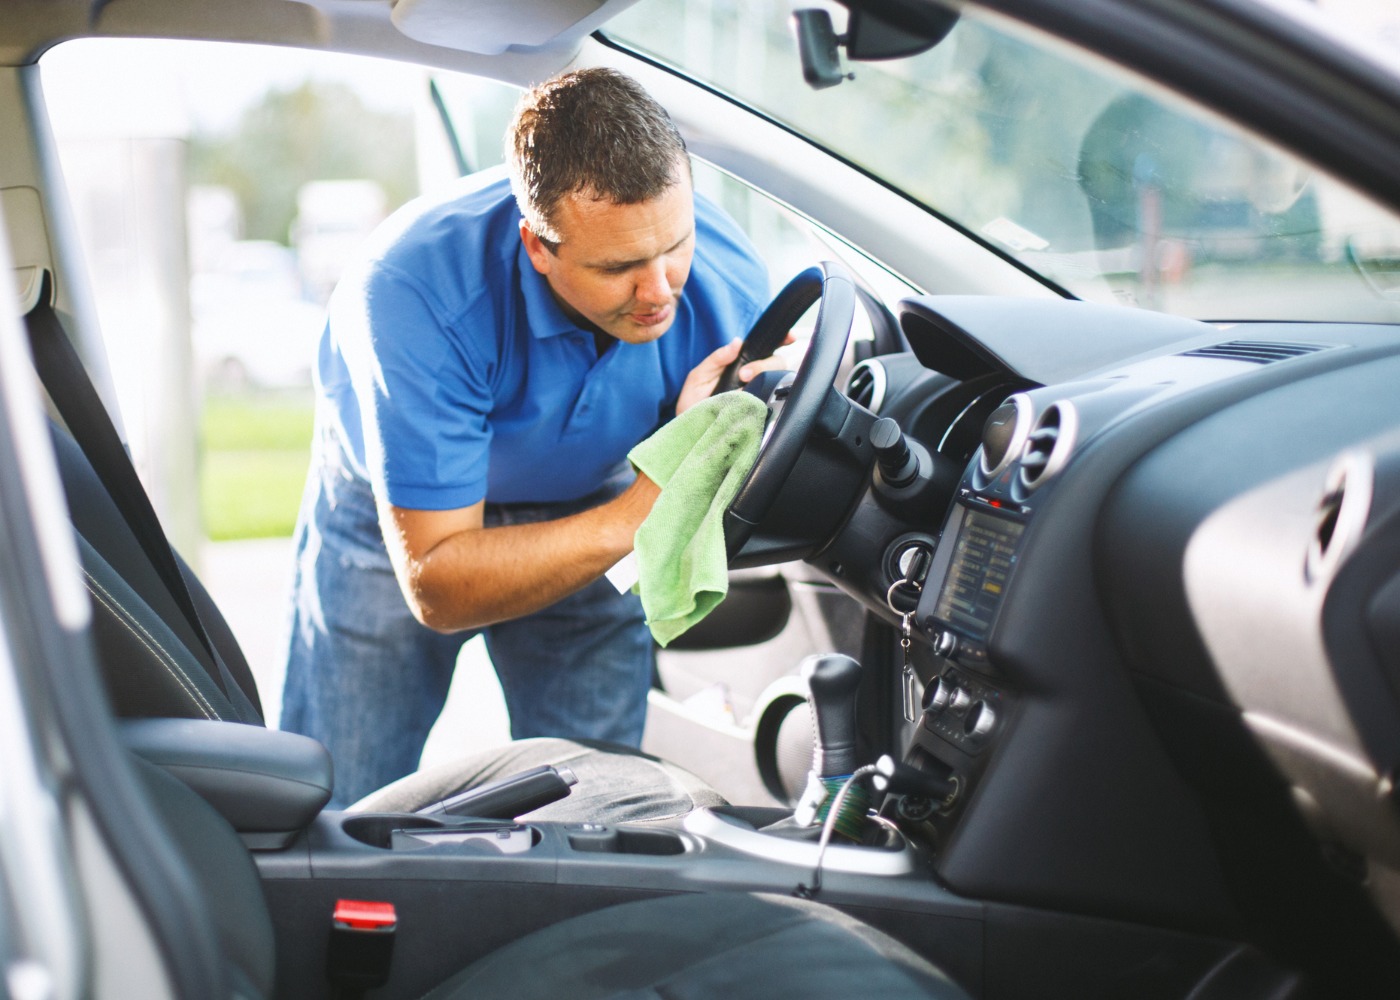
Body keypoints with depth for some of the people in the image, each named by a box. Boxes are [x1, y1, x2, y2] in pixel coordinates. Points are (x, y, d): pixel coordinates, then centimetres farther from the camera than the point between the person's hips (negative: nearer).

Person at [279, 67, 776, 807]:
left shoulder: (728, 282, -28)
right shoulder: (421, 293, -38)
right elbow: (436, 588, -35)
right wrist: (630, 519, -46)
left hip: (582, 499, 2)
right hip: (399, 515, -2)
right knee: (330, 815, 1)